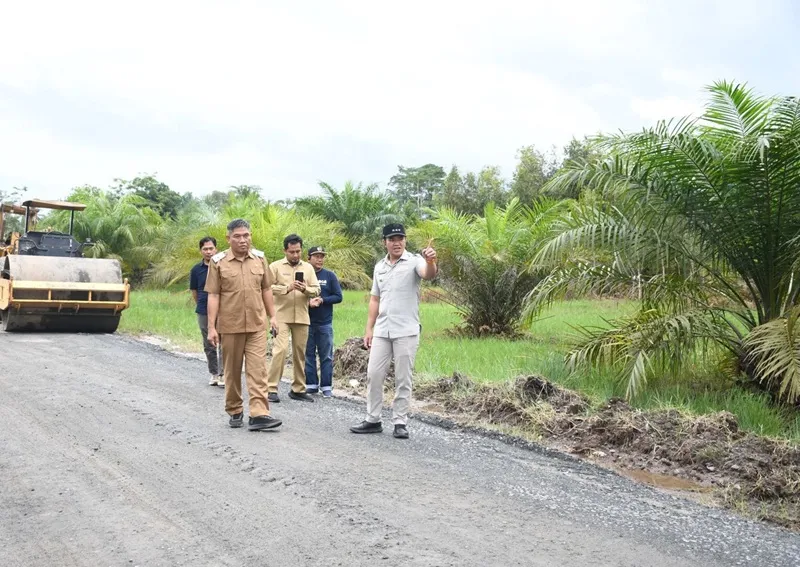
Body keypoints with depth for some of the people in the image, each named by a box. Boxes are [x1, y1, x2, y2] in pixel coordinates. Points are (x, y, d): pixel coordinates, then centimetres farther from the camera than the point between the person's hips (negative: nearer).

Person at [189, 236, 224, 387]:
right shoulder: (196, 270, 3)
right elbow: (194, 291, 14)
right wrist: (201, 305, 15)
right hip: (203, 312, 3)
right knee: (208, 346, 11)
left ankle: (223, 374, -3)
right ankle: (214, 374, 22)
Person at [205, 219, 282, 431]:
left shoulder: (260, 258, 6)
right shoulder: (218, 262, -3)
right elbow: (213, 296, -4)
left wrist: (272, 316, 10)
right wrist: (211, 327, -8)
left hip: (257, 325, 2)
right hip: (230, 326, -2)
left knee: (258, 369, -6)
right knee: (232, 371, 9)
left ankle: (258, 414, -9)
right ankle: (234, 412, 23)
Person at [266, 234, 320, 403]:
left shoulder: (308, 267, 11)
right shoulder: (275, 266, 1)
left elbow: (316, 290, 6)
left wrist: (305, 289, -15)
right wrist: (287, 288, -21)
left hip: (302, 317, 4)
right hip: (282, 316, -4)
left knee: (300, 353, 7)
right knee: (280, 349, -14)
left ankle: (298, 389, 17)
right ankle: (272, 389, -8)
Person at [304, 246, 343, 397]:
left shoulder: (330, 276, 4)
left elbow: (338, 297, 1)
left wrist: (321, 300, -12)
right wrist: (307, 301, -17)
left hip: (325, 323, 0)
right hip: (307, 322, 0)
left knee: (326, 356, 2)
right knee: (308, 355, 5)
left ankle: (326, 387, 8)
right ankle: (311, 384, 14)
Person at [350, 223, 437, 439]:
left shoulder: (414, 261, -6)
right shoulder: (379, 267, 11)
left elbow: (428, 275, -29)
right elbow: (375, 300, 15)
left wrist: (431, 262, -52)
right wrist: (369, 329, 10)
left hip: (406, 332, -5)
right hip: (381, 331, 5)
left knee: (403, 379, 2)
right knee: (373, 375, 6)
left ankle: (400, 423, 11)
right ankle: (373, 420, 16)